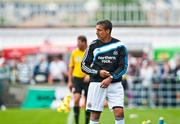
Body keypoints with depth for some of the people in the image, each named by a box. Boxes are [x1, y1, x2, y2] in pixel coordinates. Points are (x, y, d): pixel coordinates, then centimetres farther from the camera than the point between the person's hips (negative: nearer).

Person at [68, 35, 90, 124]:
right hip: (77, 78, 1)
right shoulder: (74, 53, 4)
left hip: (87, 79, -1)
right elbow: (71, 67, 11)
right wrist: (70, 81, 7)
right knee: (76, 99, -16)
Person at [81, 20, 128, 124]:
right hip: (96, 84, 1)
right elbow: (84, 65, 6)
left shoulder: (119, 46, 0)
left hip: (115, 83, -1)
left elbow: (123, 67, 0)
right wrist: (98, 72, -10)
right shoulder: (93, 45, 3)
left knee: (119, 111, -13)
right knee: (95, 114, 1)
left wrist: (111, 78, -13)